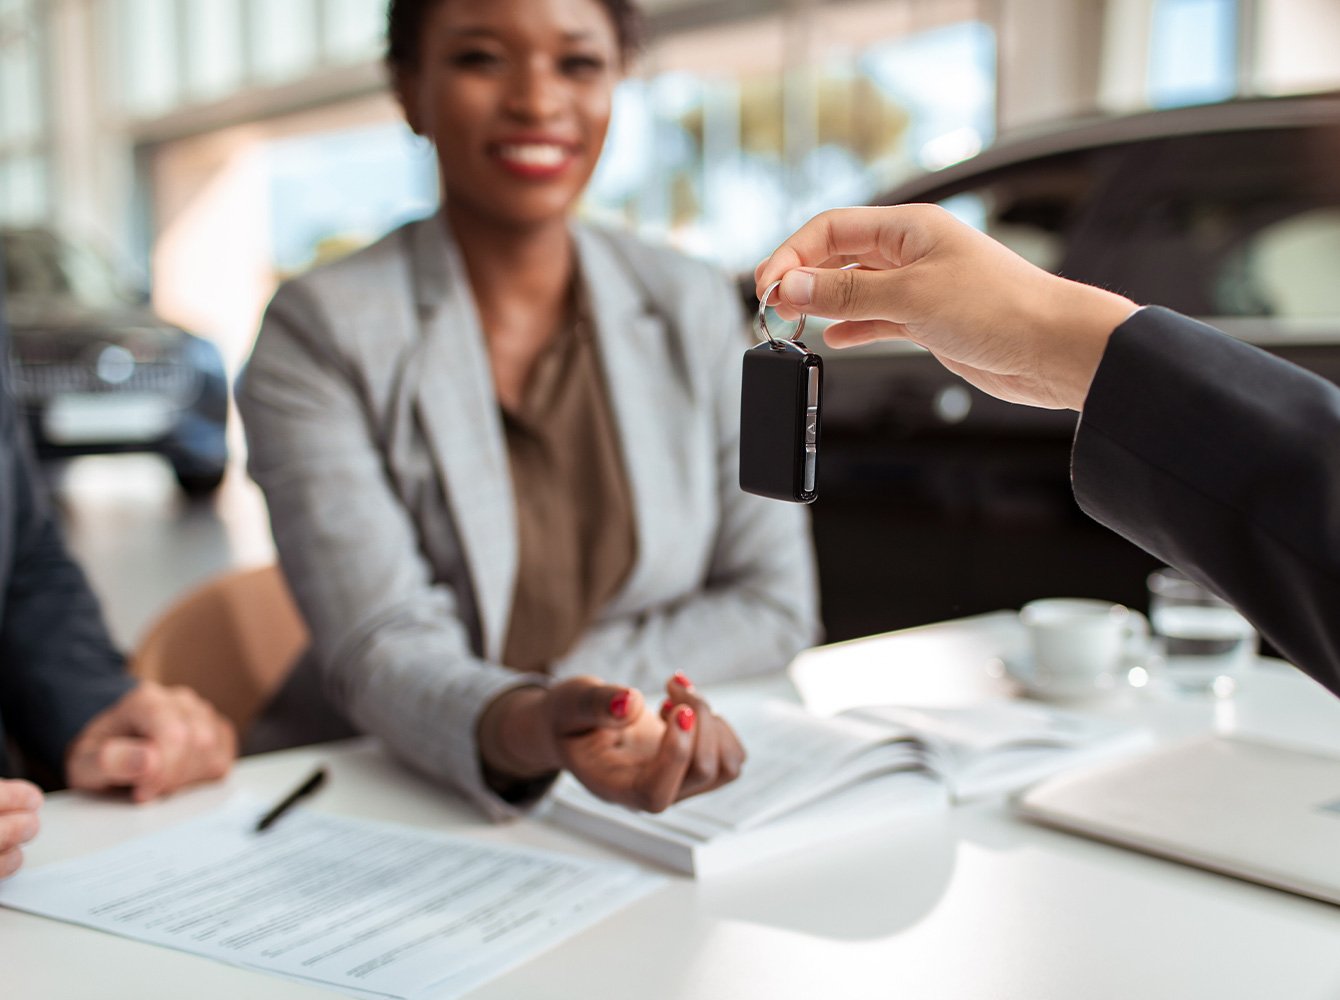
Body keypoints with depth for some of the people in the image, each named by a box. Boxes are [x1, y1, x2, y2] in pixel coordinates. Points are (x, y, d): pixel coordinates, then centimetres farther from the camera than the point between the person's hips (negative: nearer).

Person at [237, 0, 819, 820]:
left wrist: (557, 697, -11)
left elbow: (775, 604, 3)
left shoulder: (697, 311, 5)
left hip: (661, 814, 2)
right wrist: (527, 728, -37)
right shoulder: (320, 331, -7)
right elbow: (382, 649, -16)